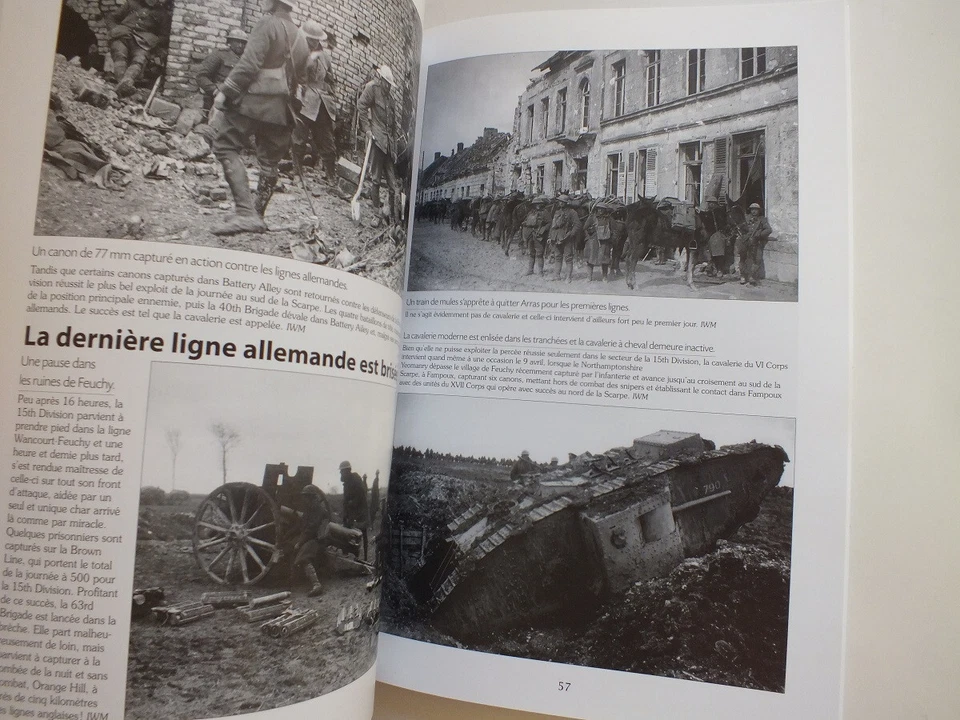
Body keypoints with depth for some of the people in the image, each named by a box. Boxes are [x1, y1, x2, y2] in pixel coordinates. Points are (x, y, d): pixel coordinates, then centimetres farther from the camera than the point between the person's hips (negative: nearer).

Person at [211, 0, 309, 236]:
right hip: (279, 108, 8)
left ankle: (246, 212, -19)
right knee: (270, 160, 11)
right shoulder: (300, 37, 17)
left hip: (253, 101, -7)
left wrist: (225, 91, -13)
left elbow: (249, 63, -15)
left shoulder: (269, 23, -5)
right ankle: (257, 214, 19)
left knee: (226, 146, -5)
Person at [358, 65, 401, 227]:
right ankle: (375, 213, -1)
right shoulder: (371, 87, 1)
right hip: (377, 139, -7)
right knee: (375, 179, -6)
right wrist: (367, 129, -16)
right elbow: (361, 106, -10)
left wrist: (393, 140, 16)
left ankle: (395, 218, 6)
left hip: (388, 142, 7)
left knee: (393, 182, 4)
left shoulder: (388, 96, 23)